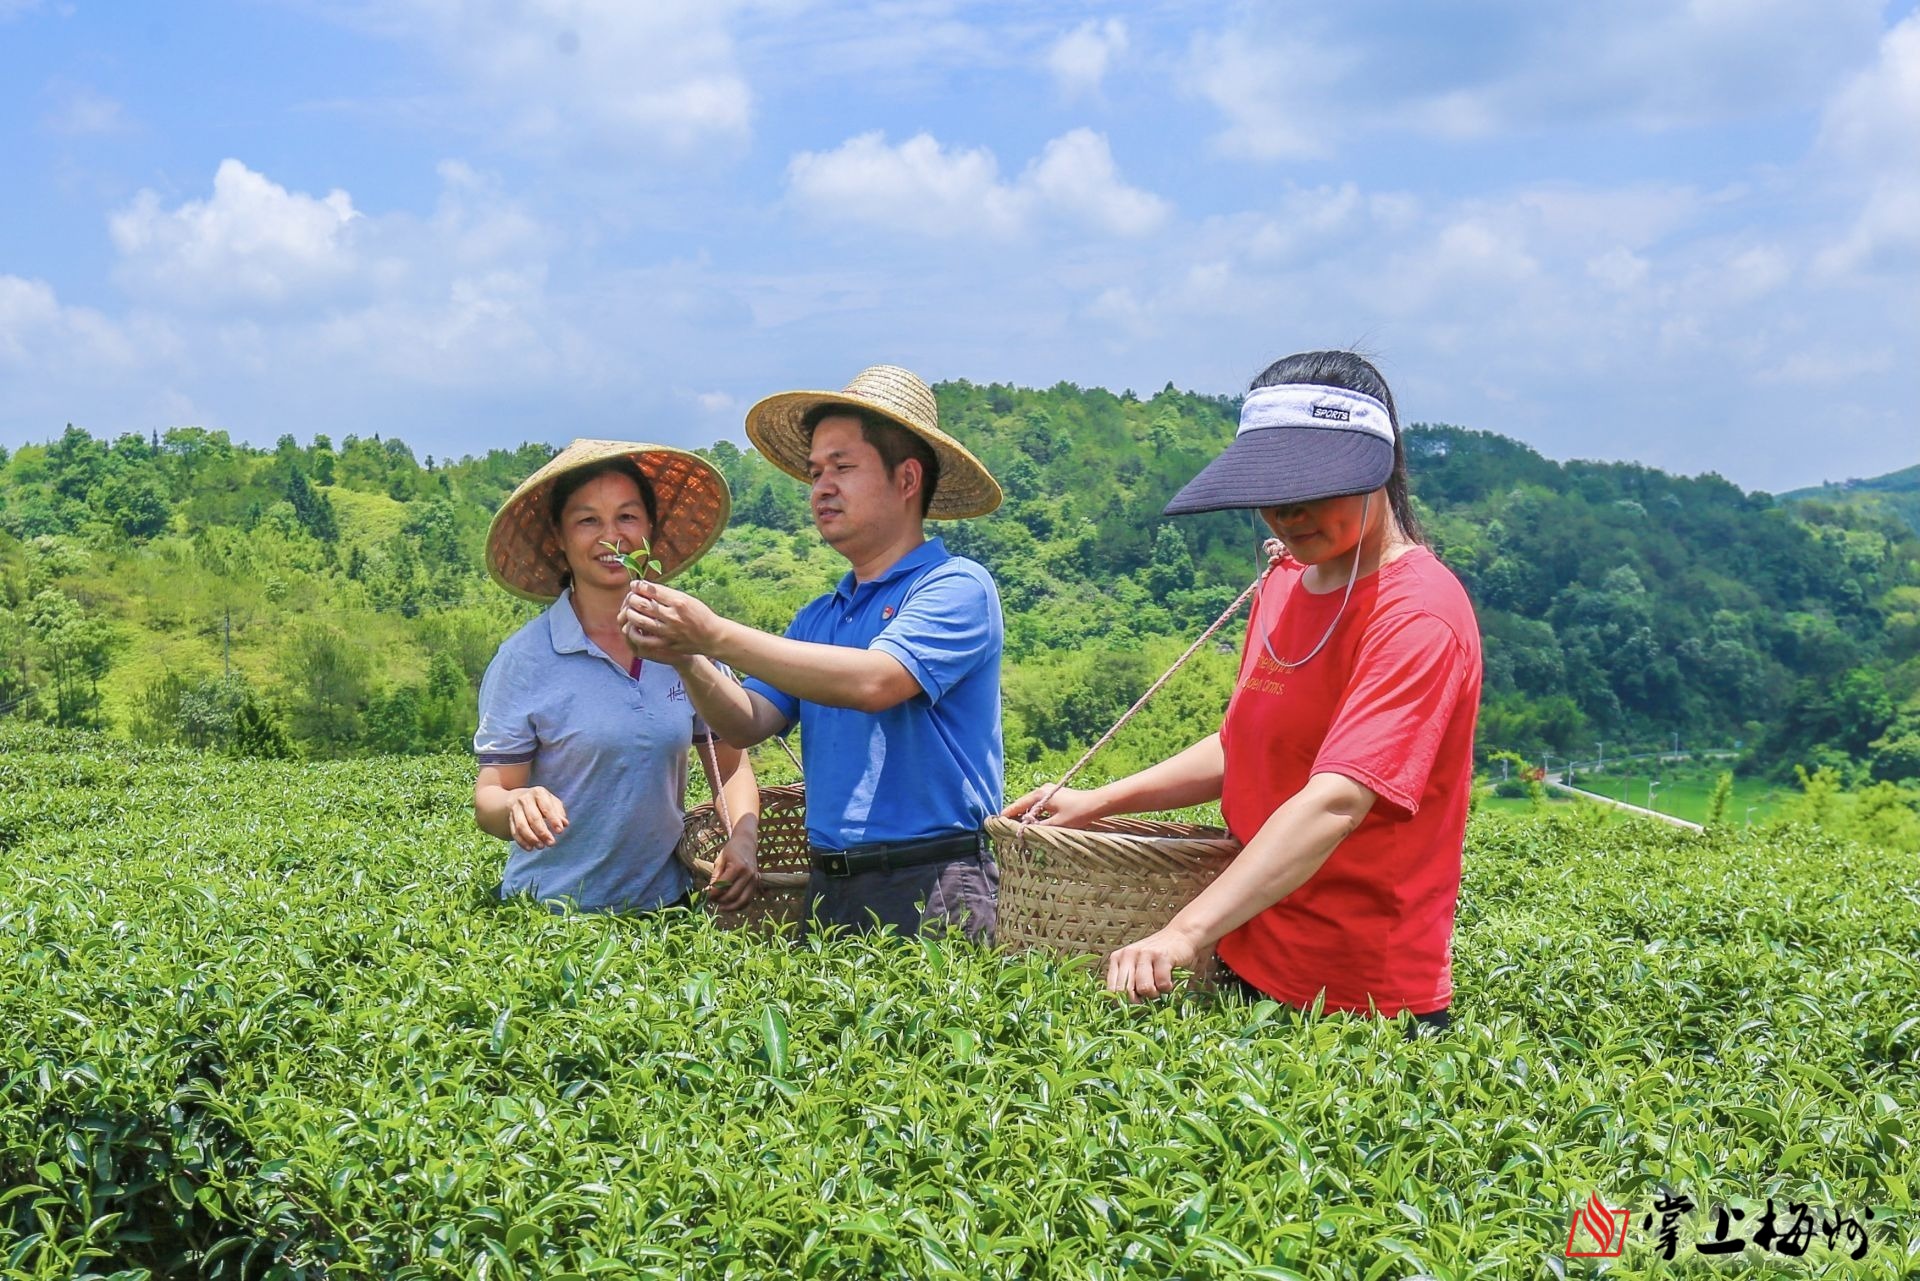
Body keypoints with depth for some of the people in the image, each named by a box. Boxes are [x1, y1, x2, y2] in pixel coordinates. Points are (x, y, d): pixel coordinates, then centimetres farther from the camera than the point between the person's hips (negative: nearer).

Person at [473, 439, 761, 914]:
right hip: (549, 916, 0)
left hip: (664, 907, 1)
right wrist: (517, 806, -27)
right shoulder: (525, 659, -6)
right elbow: (490, 798, -6)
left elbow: (731, 765, 10)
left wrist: (742, 841, -8)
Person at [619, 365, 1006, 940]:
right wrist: (687, 659, -12)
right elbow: (747, 724, 8)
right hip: (827, 888, 6)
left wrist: (715, 635, -20)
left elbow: (873, 683, -22)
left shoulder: (956, 587, -6)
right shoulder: (817, 618, 17)